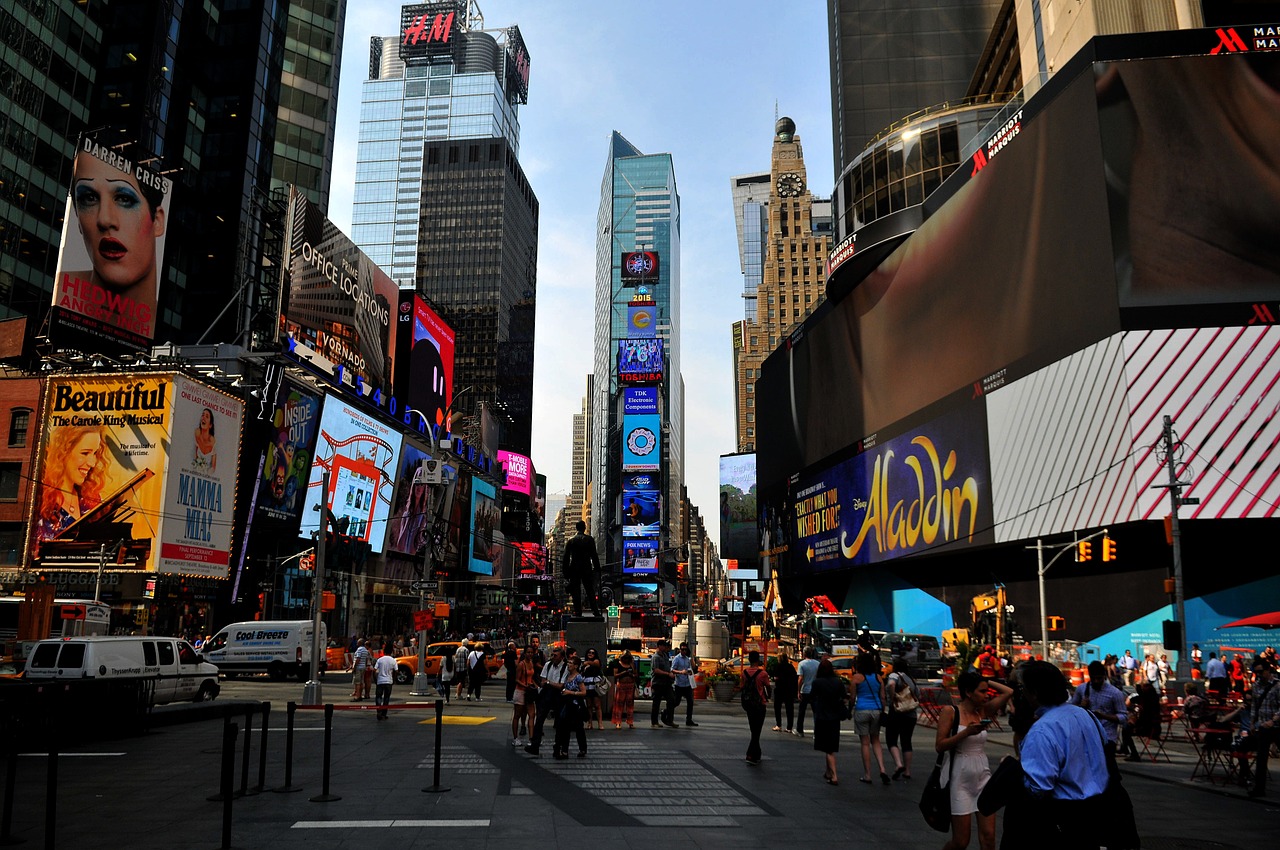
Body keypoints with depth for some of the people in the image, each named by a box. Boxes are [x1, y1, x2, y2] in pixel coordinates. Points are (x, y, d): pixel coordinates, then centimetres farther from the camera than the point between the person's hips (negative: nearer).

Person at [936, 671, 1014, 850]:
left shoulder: (983, 711, 6)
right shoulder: (950, 711, -8)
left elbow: (1008, 692, 1)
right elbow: (939, 746, -13)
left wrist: (987, 682, 6)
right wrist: (966, 732, -21)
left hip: (983, 776, 5)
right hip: (959, 779, -5)